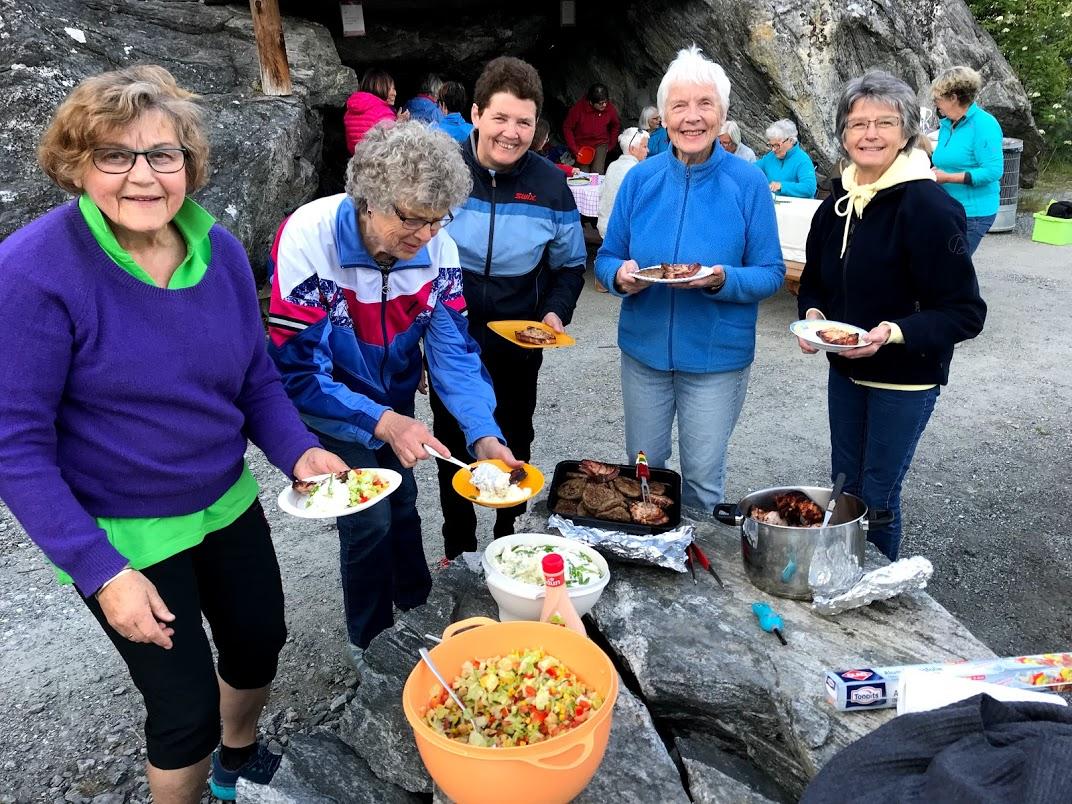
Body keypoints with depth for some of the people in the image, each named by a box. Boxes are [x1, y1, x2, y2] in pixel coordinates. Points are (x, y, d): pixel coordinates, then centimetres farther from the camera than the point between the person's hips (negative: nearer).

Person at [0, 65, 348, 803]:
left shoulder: (221, 249, -7)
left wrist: (298, 451, -15)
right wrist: (99, 570, -22)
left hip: (227, 503, 6)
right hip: (123, 534, -6)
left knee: (260, 642, 23)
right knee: (186, 707, 5)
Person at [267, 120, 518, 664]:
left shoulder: (437, 248, -20)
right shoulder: (309, 239, -33)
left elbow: (453, 350, -17)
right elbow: (298, 371, -31)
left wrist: (483, 434, -31)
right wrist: (381, 422, -43)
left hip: (395, 400, 4)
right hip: (329, 406, -4)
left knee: (402, 501, 16)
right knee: (369, 518, -4)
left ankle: (417, 609, 44)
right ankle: (371, 646, 23)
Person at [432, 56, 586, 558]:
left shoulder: (549, 184, -6)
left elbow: (569, 265, 4)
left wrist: (556, 312, -14)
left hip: (518, 344, 1)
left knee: (514, 447, 16)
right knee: (453, 444, 14)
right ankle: (457, 548, 35)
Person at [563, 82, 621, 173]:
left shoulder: (610, 109, -13)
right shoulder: (578, 108, -20)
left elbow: (616, 126, 8)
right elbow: (567, 128, -9)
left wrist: (611, 144, 5)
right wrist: (574, 149, -11)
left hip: (601, 144, 1)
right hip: (582, 145, -1)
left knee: (597, 172, -18)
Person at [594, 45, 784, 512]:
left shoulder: (749, 184, -8)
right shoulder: (640, 179, -1)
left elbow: (771, 274, -5)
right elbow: (606, 259, 4)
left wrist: (723, 280, -26)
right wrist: (620, 276, -19)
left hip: (716, 354, -2)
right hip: (644, 347, 3)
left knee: (703, 478, 11)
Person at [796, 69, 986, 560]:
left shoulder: (929, 207, -19)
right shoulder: (837, 204, 2)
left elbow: (966, 312, -18)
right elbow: (814, 281, 13)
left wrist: (896, 332, -33)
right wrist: (812, 315, -9)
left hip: (905, 378, -6)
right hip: (845, 370, 6)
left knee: (877, 496, 2)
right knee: (843, 487, 18)